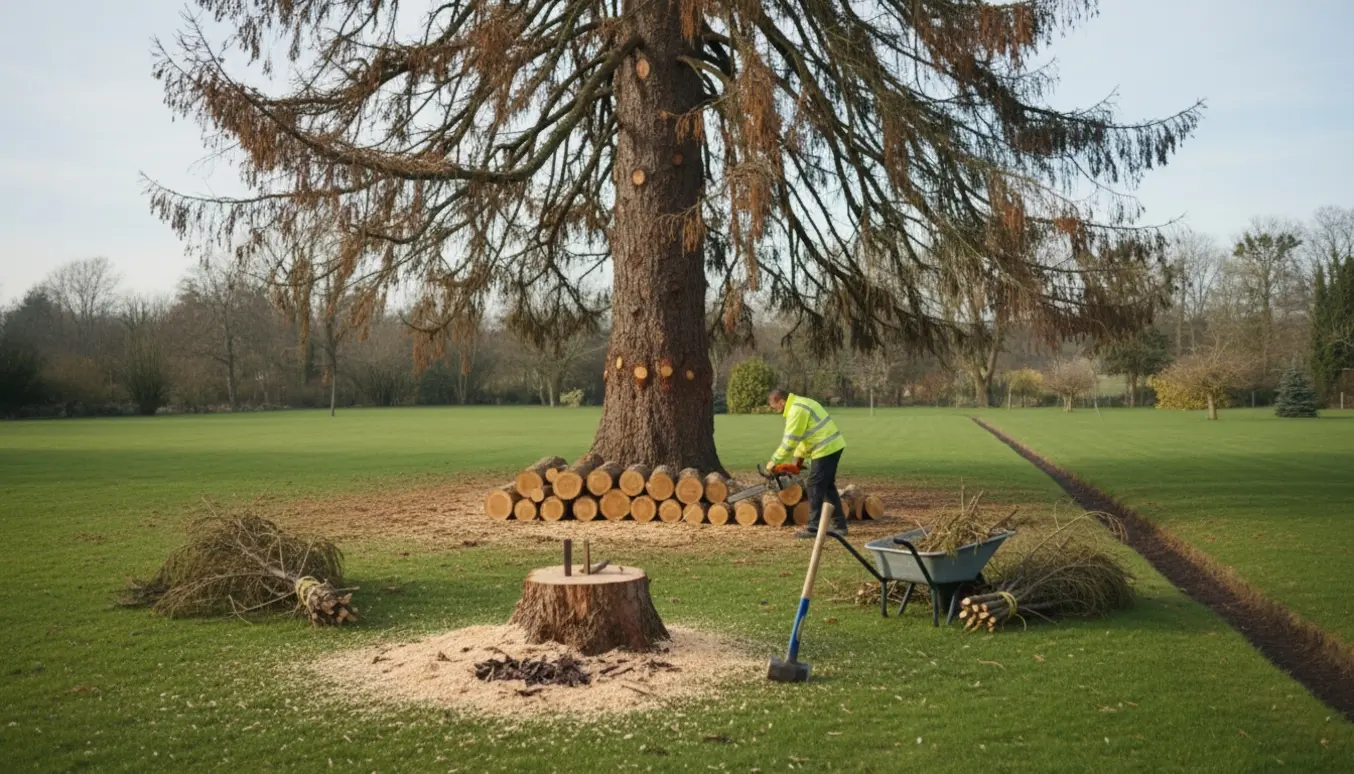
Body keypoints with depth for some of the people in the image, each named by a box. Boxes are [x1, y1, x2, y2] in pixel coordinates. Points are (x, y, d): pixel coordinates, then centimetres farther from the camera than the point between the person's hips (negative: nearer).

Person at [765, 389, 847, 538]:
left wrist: (774, 462, -8)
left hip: (825, 450, -10)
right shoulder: (800, 403, 16)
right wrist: (799, 455, 14)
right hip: (833, 446, 10)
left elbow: (789, 441, -16)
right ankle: (840, 525, 18)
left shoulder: (796, 410, -17)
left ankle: (814, 528, -1)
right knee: (828, 486, 16)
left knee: (815, 488, -5)